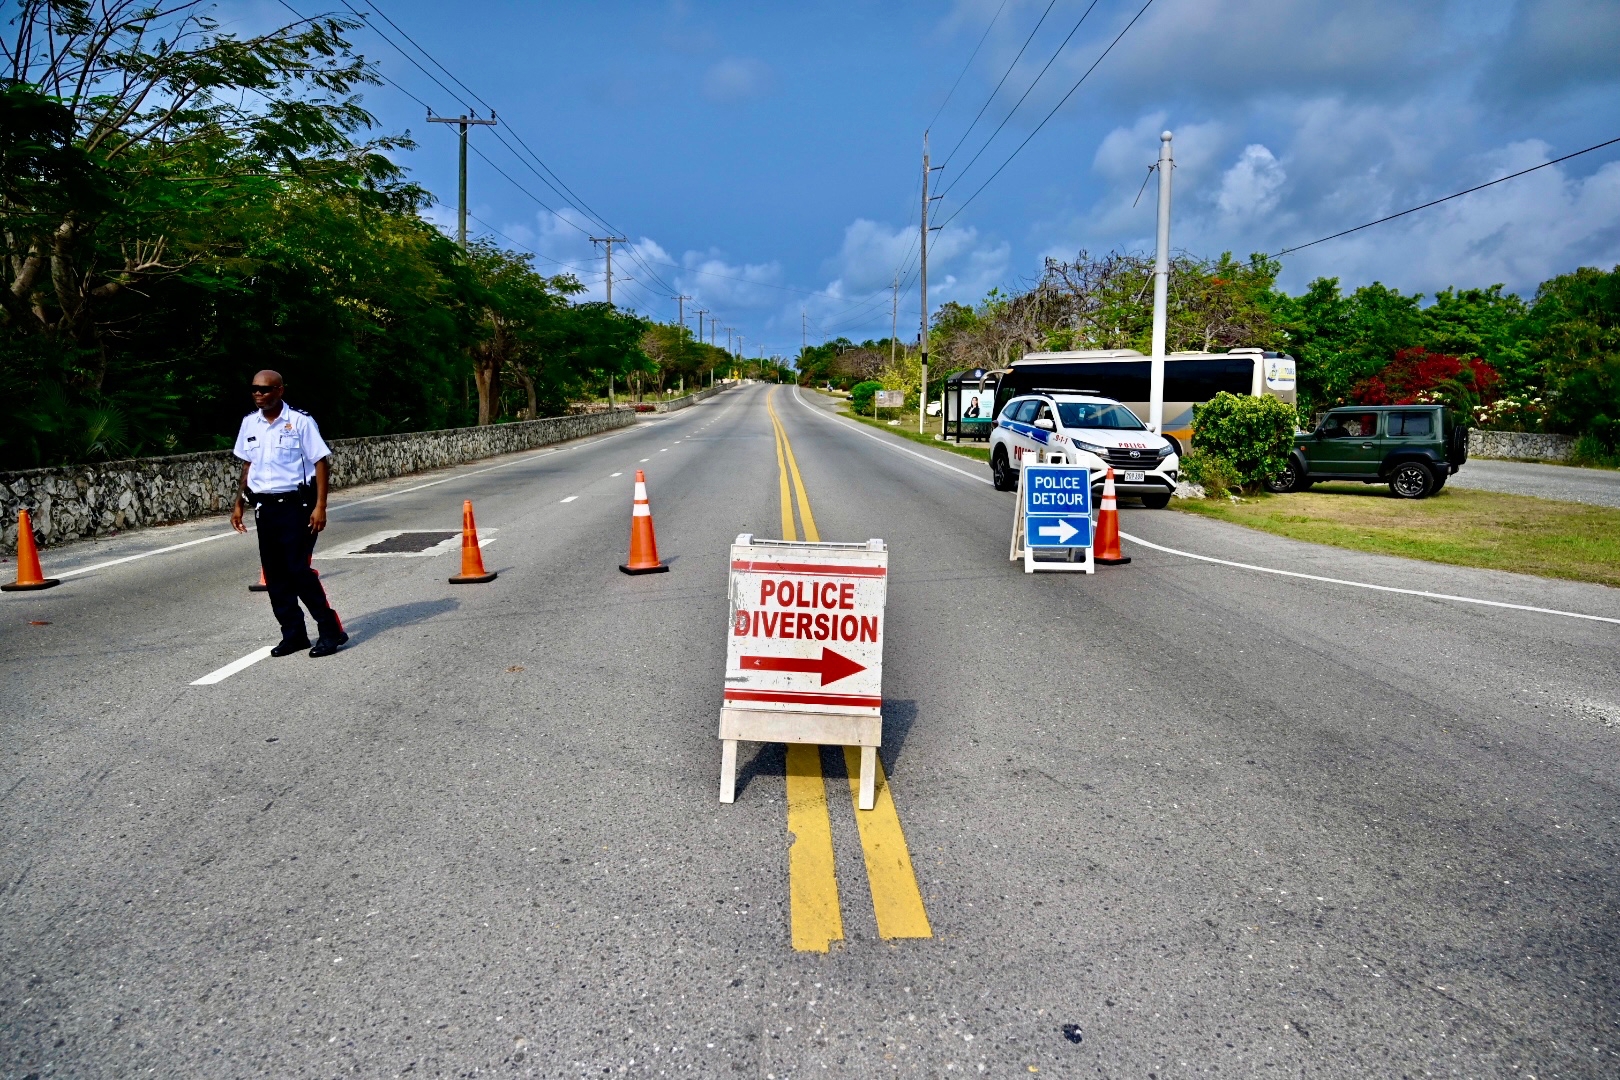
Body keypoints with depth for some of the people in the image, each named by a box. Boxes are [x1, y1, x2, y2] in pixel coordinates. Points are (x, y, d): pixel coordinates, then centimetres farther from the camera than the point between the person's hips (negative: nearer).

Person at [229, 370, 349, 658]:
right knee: (275, 574, 6)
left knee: (299, 570, -9)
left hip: (296, 504, -6)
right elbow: (247, 465, 18)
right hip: (264, 506, 6)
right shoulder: (249, 423, 8)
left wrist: (320, 506, -15)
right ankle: (294, 634, 16)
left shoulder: (300, 421, -9)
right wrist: (239, 504, 16)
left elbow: (320, 463, -9)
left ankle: (330, 630, 2)